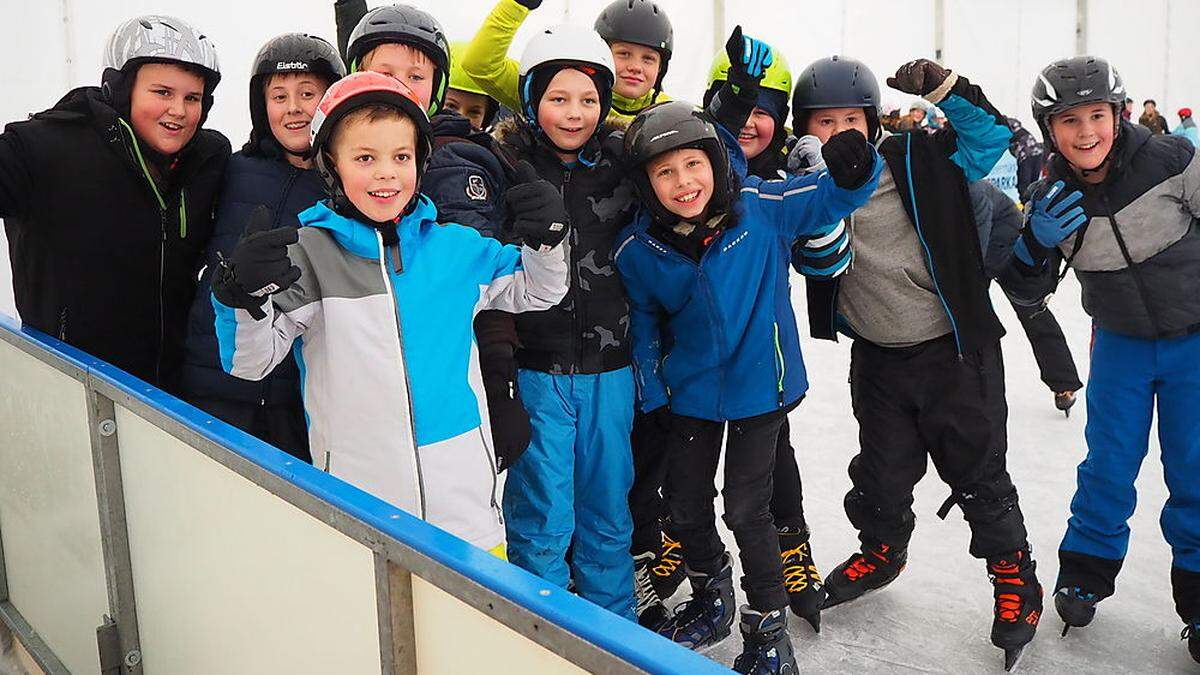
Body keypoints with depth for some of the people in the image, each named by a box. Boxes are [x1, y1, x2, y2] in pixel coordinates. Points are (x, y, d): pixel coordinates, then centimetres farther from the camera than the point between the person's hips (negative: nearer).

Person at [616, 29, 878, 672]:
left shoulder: (764, 207, -16)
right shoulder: (638, 248, -11)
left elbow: (831, 198, -3)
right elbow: (643, 322, 4)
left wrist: (853, 171, -25)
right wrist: (652, 392, 4)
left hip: (760, 383, -3)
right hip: (689, 390, 3)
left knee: (746, 509, 2)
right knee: (685, 505, 15)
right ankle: (711, 595, 44)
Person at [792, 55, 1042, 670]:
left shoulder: (918, 160, -10)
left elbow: (989, 136, -8)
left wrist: (944, 89, -22)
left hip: (955, 349, -3)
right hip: (876, 360, 3)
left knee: (978, 471, 8)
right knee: (882, 470, 17)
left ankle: (1013, 573, 29)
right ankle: (881, 550, 44)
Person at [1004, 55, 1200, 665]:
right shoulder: (1051, 198, -12)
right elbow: (1031, 289, -5)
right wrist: (1035, 242, -25)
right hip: (1120, 343, 2)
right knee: (1109, 461, 4)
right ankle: (1086, 570, 26)